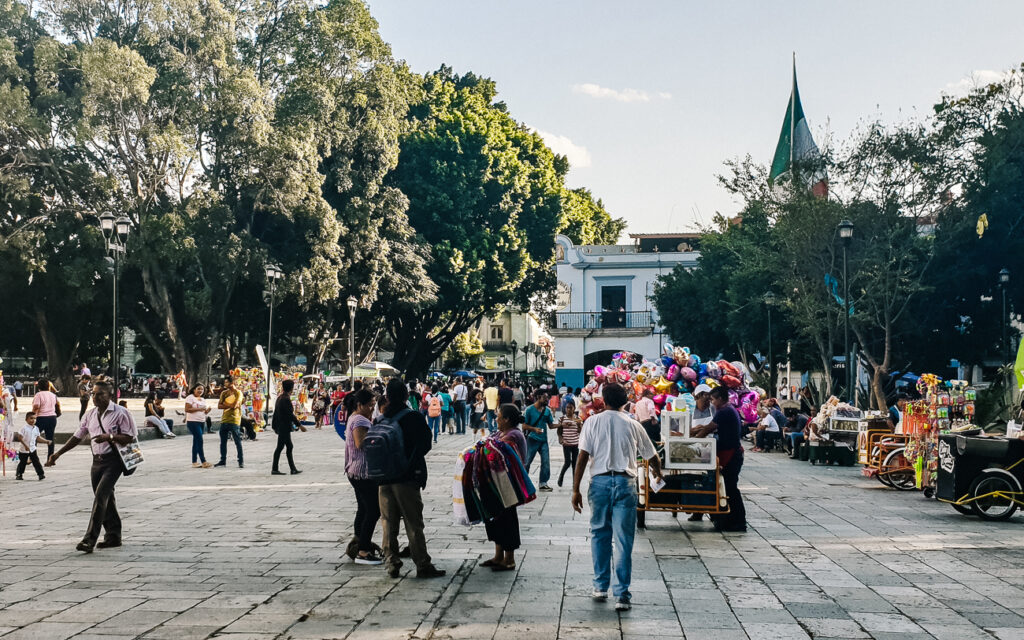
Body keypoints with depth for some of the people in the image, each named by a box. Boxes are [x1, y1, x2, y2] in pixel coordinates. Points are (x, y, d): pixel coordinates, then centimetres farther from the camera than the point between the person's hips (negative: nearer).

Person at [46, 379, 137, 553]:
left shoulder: (120, 413, -8)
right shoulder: (90, 414, 11)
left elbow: (130, 437, -9)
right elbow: (78, 436, 17)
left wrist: (109, 437, -23)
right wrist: (58, 454, 13)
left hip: (113, 460, -7)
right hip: (97, 460, 7)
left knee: (101, 496, -16)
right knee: (105, 499, 12)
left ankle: (90, 540, -19)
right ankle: (113, 536, 24)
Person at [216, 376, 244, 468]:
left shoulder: (238, 393, -6)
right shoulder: (224, 393, 13)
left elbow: (234, 405, -17)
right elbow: (219, 406, 6)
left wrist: (225, 403, -1)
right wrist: (230, 405, -7)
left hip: (234, 420, -7)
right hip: (224, 419, 7)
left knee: (238, 441, -4)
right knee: (223, 442, 11)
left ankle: (241, 462, -1)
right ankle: (223, 461, 21)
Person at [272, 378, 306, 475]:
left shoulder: (280, 397, 10)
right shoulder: (286, 399, -18)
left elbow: (276, 412, 16)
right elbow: (290, 414, -20)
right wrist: (300, 425, -16)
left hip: (280, 426, 9)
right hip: (284, 427, -9)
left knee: (289, 446, 10)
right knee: (280, 447, -3)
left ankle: (293, 469, 12)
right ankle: (274, 469, 3)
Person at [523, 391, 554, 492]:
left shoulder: (547, 410, 7)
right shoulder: (530, 410, -7)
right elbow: (524, 426, -5)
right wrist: (534, 429, -21)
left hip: (543, 440, 5)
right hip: (532, 439, -4)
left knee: (546, 462, 1)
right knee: (527, 462, 1)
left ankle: (543, 483, 11)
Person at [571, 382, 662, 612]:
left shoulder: (593, 422, 5)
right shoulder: (633, 425, 9)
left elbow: (583, 457, -3)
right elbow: (652, 457, 19)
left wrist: (576, 490, 1)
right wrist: (658, 472, 41)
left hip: (600, 481, 0)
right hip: (625, 482, 0)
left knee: (599, 535, 15)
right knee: (624, 539, 0)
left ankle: (600, 587, 21)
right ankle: (622, 595, -2)